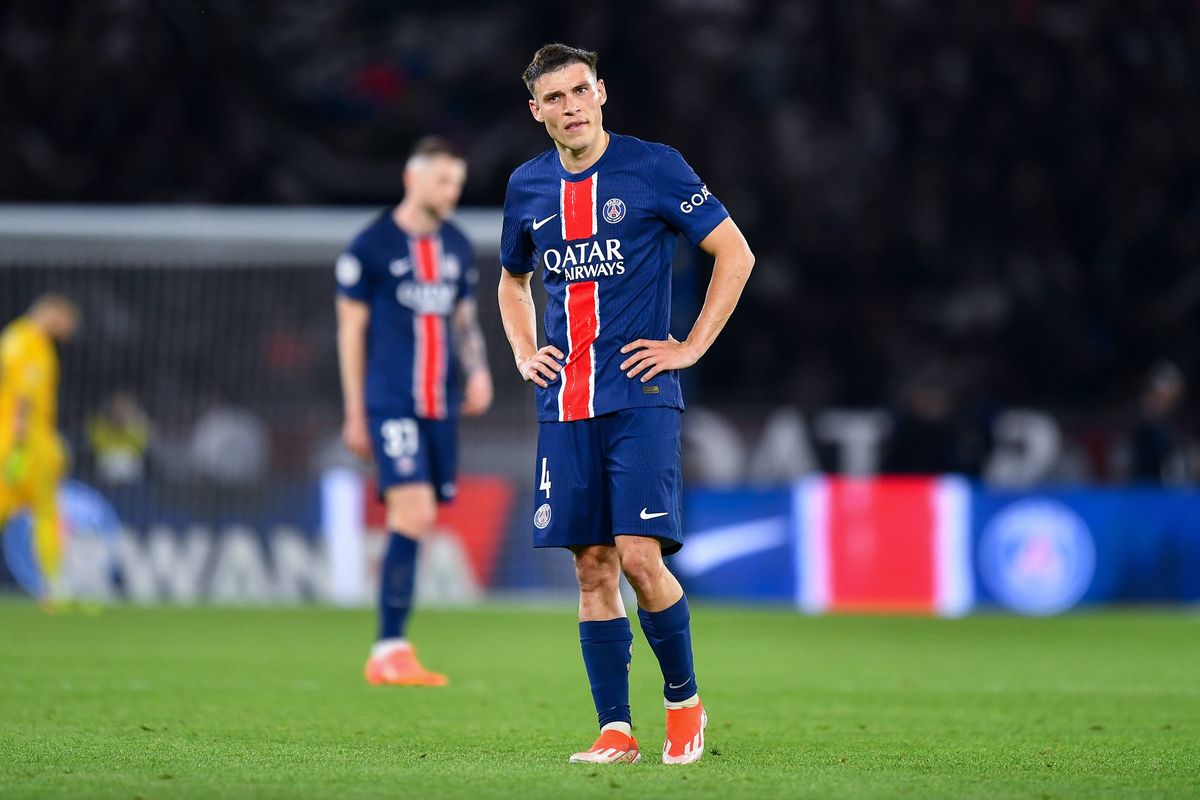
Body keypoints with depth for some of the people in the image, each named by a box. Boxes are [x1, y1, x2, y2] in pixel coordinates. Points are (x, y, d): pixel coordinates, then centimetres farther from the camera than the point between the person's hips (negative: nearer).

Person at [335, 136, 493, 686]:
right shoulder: (371, 246, -3)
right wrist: (355, 414, -2)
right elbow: (350, 330, -1)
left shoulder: (457, 248, 14)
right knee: (413, 516, -17)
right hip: (391, 405, -6)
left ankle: (388, 652, 13)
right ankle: (390, 651, -14)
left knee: (415, 525, 5)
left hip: (441, 407, 6)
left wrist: (478, 369, 4)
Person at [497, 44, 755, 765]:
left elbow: (736, 253, -1)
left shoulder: (653, 167, -3)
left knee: (639, 556, -13)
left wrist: (692, 347, -4)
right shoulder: (528, 186, 11)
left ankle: (685, 700, 7)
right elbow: (513, 279, 30)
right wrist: (523, 354, 14)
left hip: (640, 398, -4)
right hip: (564, 403, 4)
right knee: (593, 565, 2)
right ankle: (616, 732, 5)